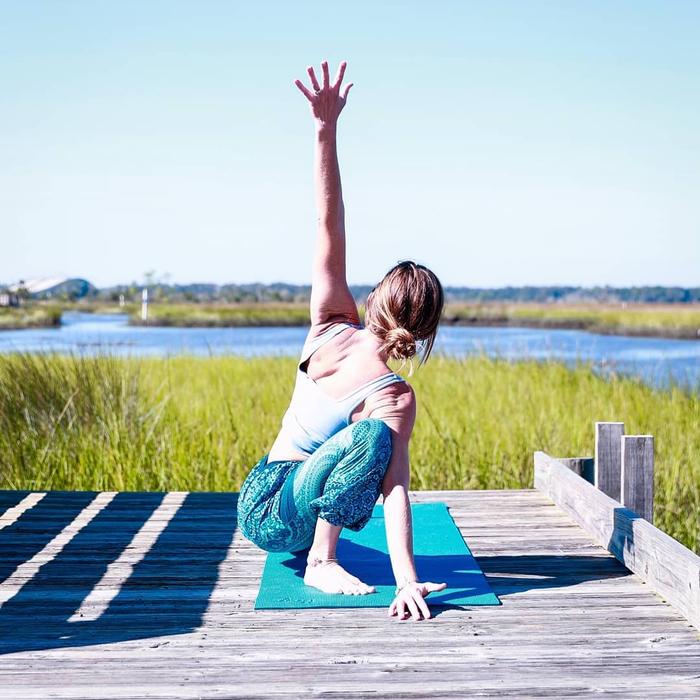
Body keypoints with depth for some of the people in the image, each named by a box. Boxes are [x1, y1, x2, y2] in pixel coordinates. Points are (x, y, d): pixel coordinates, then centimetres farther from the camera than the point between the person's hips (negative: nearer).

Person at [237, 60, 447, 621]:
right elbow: (395, 487, -34)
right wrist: (407, 579, -39)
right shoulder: (396, 397, -26)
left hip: (259, 502, 7)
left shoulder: (332, 326, -13)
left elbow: (329, 227, -19)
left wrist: (326, 129, -25)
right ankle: (321, 561, -21)